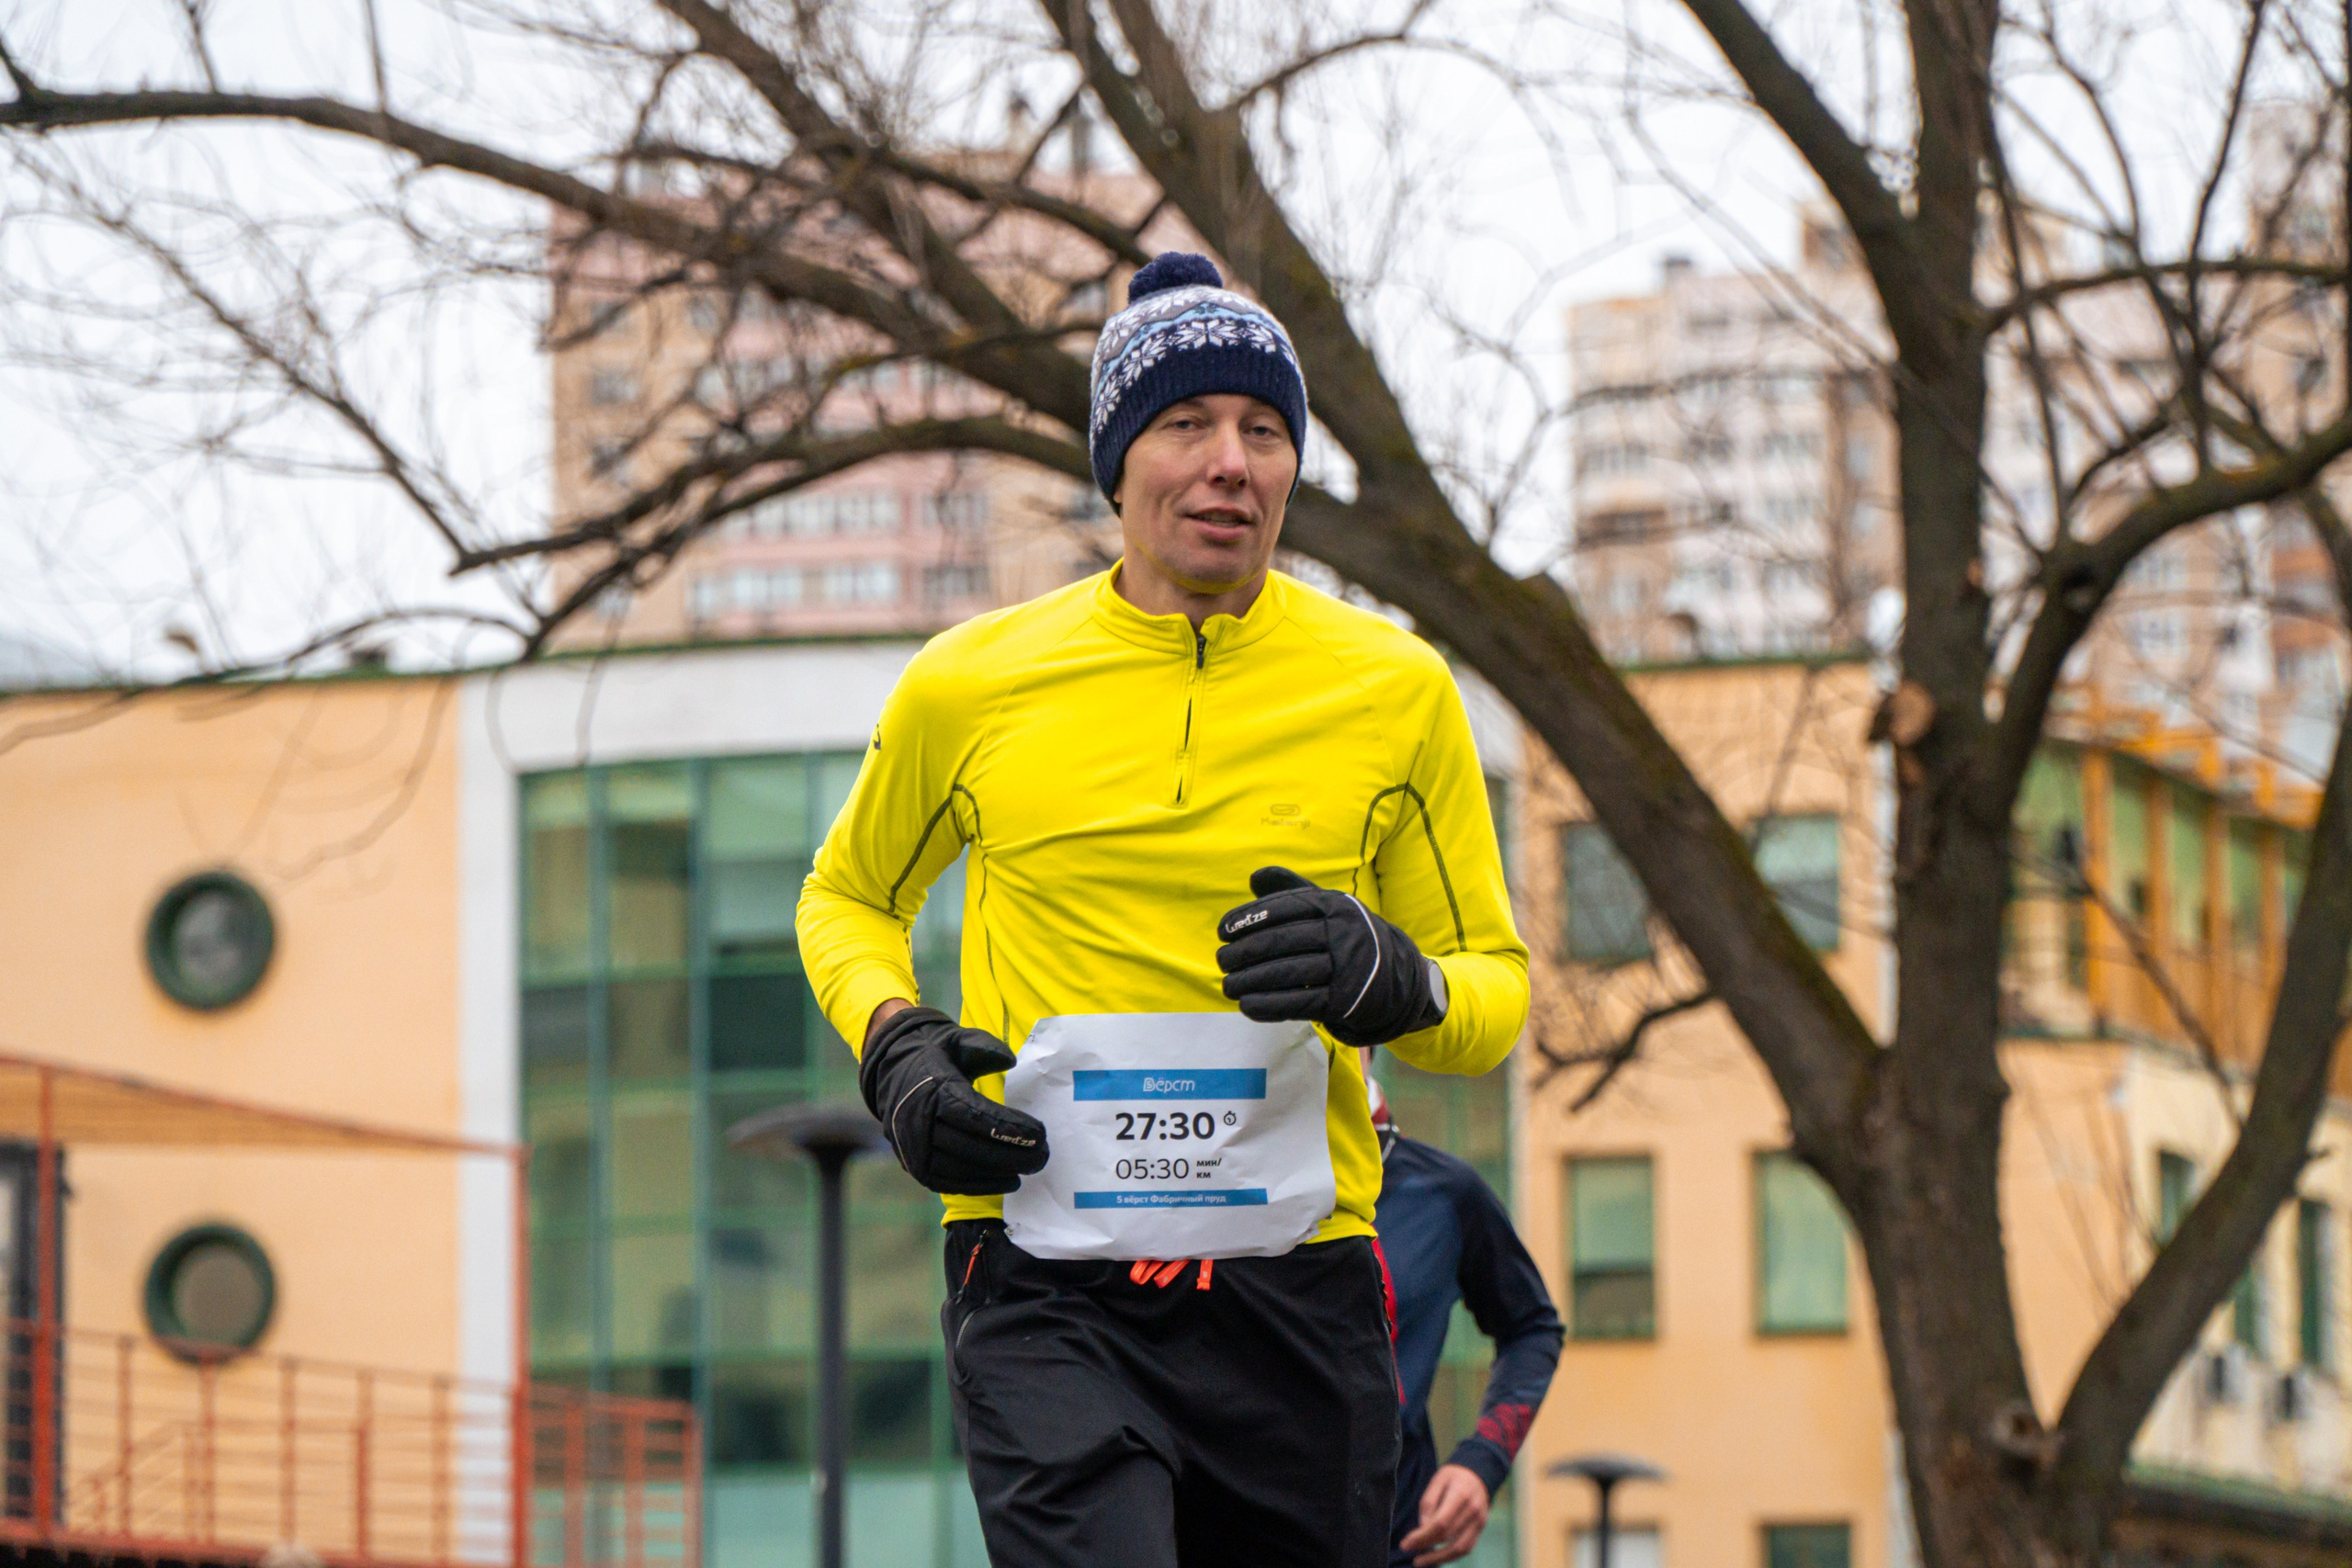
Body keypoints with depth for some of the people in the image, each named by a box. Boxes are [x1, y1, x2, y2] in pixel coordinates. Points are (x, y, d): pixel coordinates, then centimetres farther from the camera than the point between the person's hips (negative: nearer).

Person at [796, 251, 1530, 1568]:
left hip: (1300, 1293, 2)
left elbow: (1497, 989, 11)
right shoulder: (970, 684, 4)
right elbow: (850, 898, 22)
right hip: (1045, 1293, -2)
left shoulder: (1395, 691, 4)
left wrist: (1394, 981, -13)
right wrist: (893, 1047, 0)